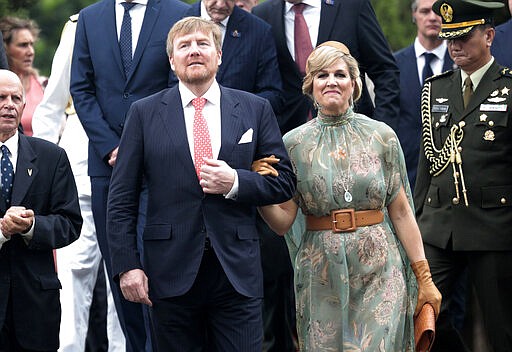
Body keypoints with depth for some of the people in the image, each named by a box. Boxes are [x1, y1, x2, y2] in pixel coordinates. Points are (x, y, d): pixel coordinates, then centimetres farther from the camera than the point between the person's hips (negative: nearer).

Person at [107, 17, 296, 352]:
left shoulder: (255, 109, 8)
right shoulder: (145, 113, 5)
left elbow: (284, 182, 8)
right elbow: (122, 198, 4)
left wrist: (235, 183, -10)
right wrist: (127, 265, -4)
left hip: (237, 272, 1)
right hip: (171, 271, 0)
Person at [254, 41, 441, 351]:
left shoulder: (381, 136, 2)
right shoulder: (294, 143, 3)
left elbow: (401, 212, 4)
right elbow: (283, 221, 0)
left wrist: (425, 278, 2)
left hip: (379, 270, -1)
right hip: (321, 276, 1)